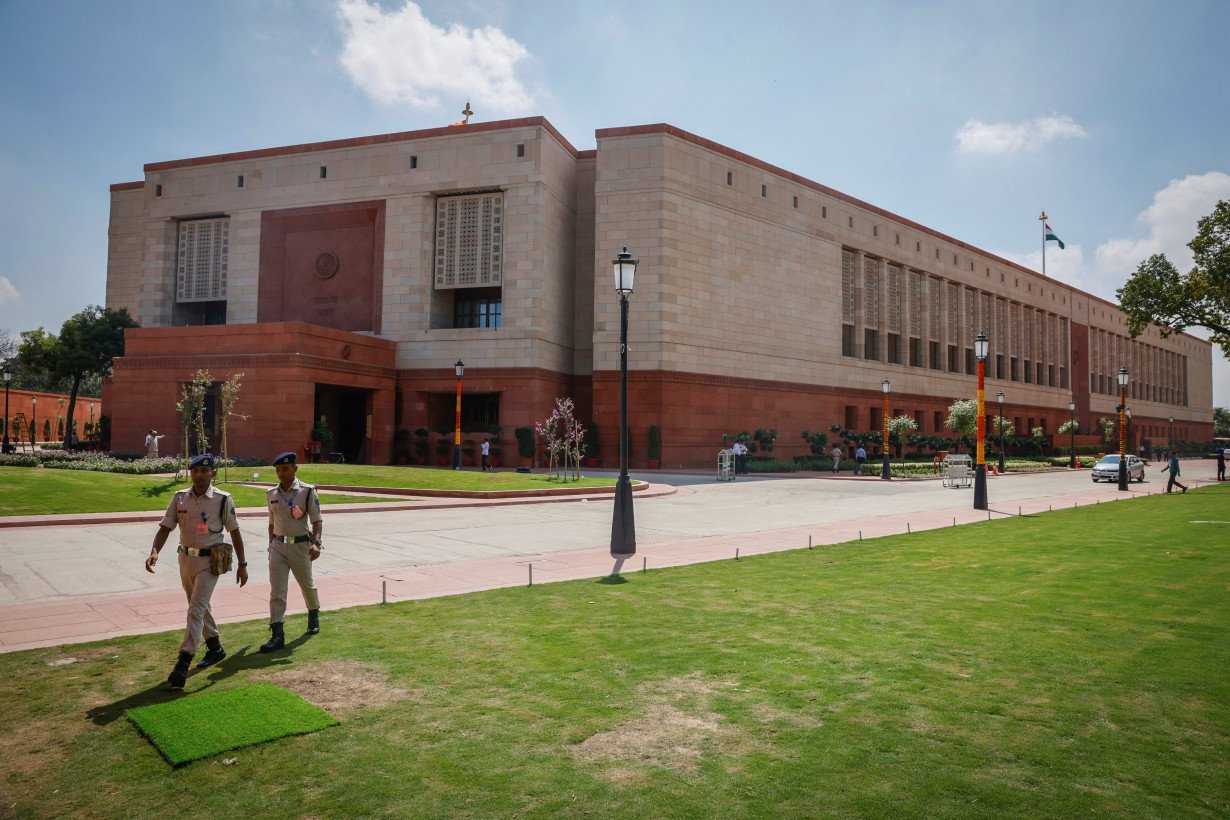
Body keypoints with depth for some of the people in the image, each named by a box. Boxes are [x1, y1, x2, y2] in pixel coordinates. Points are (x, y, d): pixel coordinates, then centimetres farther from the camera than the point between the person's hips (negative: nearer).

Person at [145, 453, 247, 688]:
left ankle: (183, 663, -14)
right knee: (200, 607, 18)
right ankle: (215, 648, 36)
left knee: (196, 610, -13)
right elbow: (165, 527, 1)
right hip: (185, 559, 6)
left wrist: (242, 564, 1)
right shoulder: (179, 498, 2)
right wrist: (154, 552, -18)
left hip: (209, 561, -6)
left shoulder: (223, 500, -9)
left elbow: (235, 532, -2)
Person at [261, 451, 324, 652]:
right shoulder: (272, 494, 6)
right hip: (278, 546, 3)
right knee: (276, 590, -5)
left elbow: (317, 520, -10)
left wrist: (316, 542, -23)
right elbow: (272, 522, 17)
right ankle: (277, 634, -7)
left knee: (307, 585, 14)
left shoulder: (307, 492, -8)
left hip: (300, 546, -3)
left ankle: (314, 616, 40)